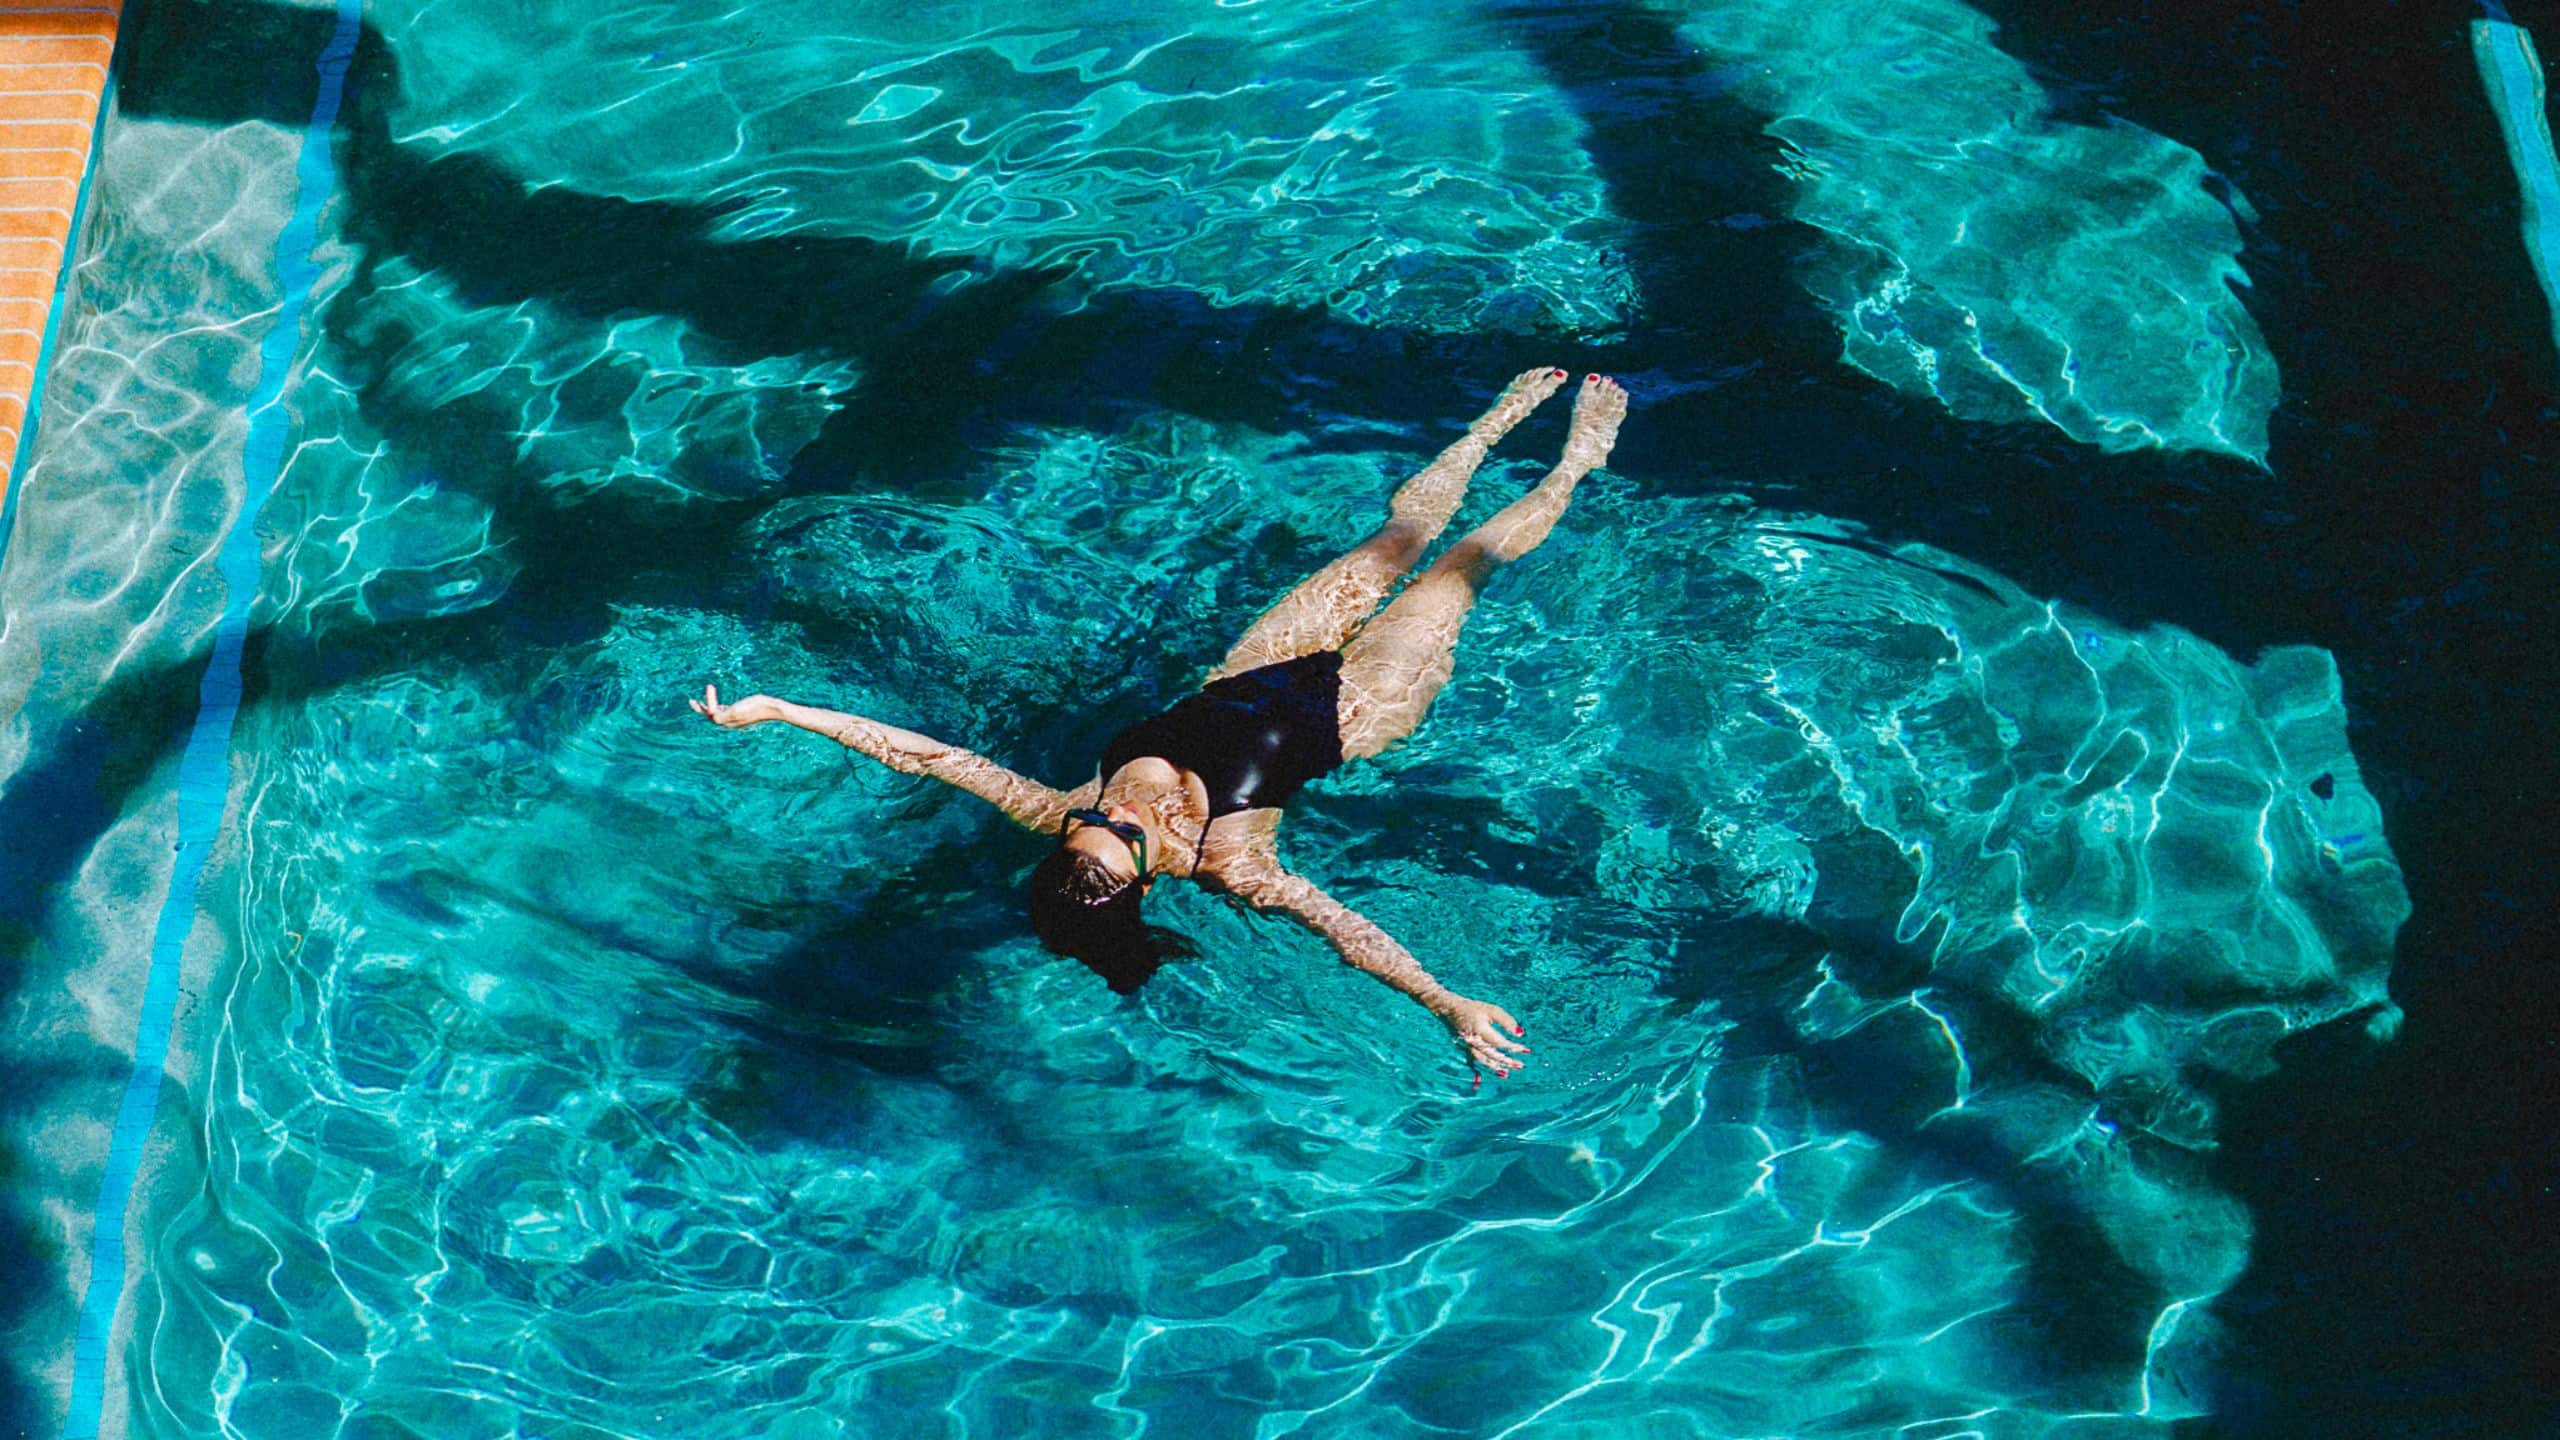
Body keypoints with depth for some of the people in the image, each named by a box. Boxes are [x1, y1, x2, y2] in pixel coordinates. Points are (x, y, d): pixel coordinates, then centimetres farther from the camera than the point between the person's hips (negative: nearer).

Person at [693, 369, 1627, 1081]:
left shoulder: (1062, 819, -30)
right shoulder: (1224, 860, -40)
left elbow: (927, 754, -33)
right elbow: (1350, 932, -50)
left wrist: (779, 709, -37)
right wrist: (1447, 1005, -65)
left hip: (1248, 686, 4)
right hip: (1346, 711, -4)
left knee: (1400, 534, 20)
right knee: (1464, 562, 13)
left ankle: (1507, 411, 47)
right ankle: (1578, 459, 41)